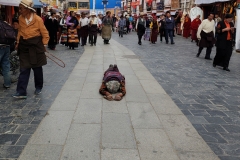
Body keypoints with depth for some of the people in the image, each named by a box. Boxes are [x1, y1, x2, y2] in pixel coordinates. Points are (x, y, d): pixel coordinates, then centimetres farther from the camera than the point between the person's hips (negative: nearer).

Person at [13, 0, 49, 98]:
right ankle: (21, 92, 0)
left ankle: (39, 87, 30)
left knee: (37, 68, 11)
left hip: (35, 47, -3)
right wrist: (18, 43, 10)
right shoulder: (21, 18, 0)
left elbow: (45, 34, -5)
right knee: (24, 70, 0)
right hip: (24, 47, 3)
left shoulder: (38, 19, -14)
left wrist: (43, 46, -5)